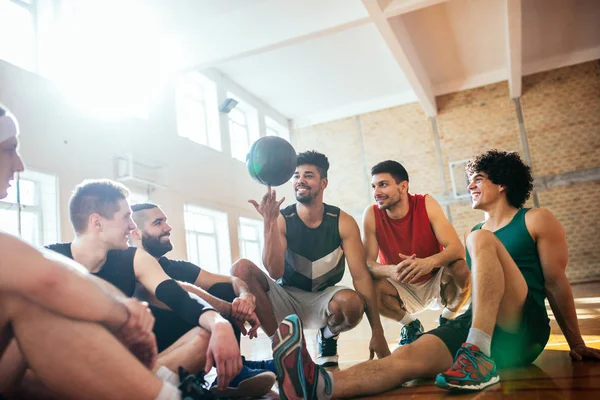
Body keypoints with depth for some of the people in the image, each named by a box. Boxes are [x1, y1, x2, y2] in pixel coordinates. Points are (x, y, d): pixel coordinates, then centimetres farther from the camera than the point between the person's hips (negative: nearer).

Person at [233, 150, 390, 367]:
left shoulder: (342, 222, -12)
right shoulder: (282, 220, -12)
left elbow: (361, 275, -15)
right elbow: (275, 272, -23)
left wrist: (377, 332, -21)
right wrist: (269, 222, -34)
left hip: (323, 298, 0)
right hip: (287, 298, 1)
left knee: (352, 302, -36)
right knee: (241, 269, -25)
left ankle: (327, 337, 3)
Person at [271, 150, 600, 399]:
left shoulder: (536, 220, 8)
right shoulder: (475, 233, 25)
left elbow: (556, 284, 5)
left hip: (523, 331, -4)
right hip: (474, 323, 4)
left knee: (481, 241, -26)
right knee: (407, 357, -28)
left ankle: (478, 355, -38)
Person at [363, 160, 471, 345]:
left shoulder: (426, 204, -17)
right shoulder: (371, 214, -16)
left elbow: (457, 248, -24)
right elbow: (367, 264, -20)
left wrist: (429, 262, -45)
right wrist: (391, 270, -43)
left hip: (436, 283, 0)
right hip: (402, 290, 1)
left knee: (462, 267, -30)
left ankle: (448, 321, 2)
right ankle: (411, 326, 2)